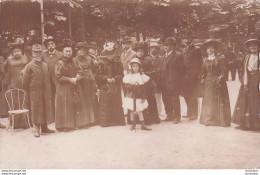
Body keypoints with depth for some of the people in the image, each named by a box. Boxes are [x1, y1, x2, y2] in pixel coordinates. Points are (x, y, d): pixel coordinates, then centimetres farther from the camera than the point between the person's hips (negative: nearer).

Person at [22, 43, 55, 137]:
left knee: (46, 109, 11)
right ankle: (36, 129, 11)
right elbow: (25, 82, -5)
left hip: (45, 93, 5)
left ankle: (44, 128, 24)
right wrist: (28, 94, -5)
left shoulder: (45, 65, 9)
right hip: (35, 93, -5)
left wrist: (49, 92, 9)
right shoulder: (29, 66, -7)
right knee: (36, 110, 1)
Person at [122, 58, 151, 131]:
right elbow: (127, 86, -4)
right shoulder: (128, 76, 3)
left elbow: (144, 87, -1)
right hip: (131, 96, 1)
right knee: (132, 110, 6)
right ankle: (133, 124, 20)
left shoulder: (142, 76, 2)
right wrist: (133, 85, -18)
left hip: (139, 96, -1)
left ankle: (143, 125, 6)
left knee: (139, 110, 0)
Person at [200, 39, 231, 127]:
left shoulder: (219, 59, -1)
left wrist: (220, 79, -15)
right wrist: (203, 80, 4)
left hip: (218, 83, -4)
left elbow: (223, 72, -4)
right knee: (208, 100, 5)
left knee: (219, 101, -2)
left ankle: (220, 119, 3)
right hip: (208, 83, 4)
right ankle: (208, 119, 11)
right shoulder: (205, 60, 11)